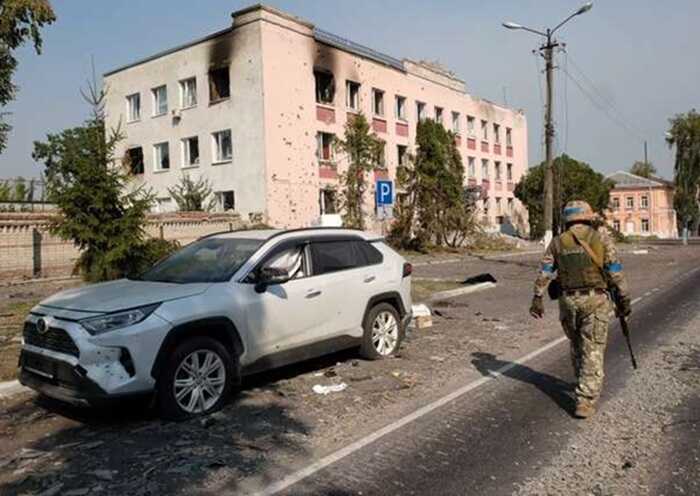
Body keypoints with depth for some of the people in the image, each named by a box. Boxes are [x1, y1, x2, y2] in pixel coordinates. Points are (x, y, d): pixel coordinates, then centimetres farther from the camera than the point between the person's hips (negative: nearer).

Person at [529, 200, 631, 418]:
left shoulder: (558, 241, 3)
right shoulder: (601, 238, -3)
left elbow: (545, 272, -4)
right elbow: (616, 272, -6)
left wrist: (537, 299, -5)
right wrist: (625, 299, 0)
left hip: (568, 300, 3)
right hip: (595, 300, -3)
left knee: (577, 345, 22)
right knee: (592, 352, -1)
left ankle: (586, 386, 39)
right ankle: (585, 401, -7)